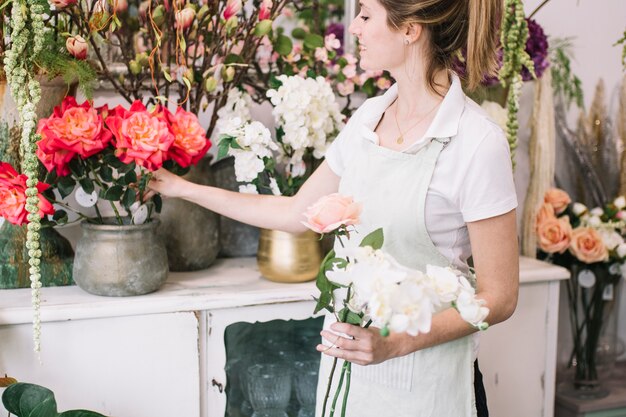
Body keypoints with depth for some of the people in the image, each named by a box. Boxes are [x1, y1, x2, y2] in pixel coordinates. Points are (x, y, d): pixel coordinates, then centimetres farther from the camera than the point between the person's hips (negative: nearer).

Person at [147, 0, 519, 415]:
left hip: (423, 379, -5)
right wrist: (185, 189, 16)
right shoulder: (369, 117, 1)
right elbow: (297, 212, 12)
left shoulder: (479, 142, -18)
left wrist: (396, 343, -24)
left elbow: (499, 296, -14)